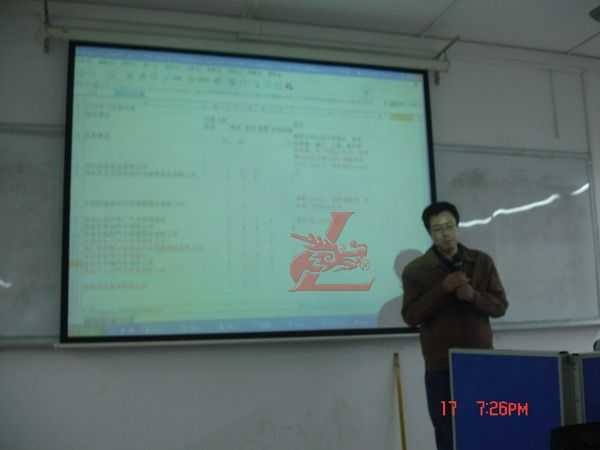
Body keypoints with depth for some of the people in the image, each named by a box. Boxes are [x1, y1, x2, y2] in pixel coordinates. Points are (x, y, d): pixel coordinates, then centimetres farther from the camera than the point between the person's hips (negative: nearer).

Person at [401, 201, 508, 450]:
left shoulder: (482, 262, 6)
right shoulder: (415, 270, -1)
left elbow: (500, 306, 4)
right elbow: (410, 316, -8)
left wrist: (473, 295, -16)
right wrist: (443, 288, -18)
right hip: (441, 367, -2)